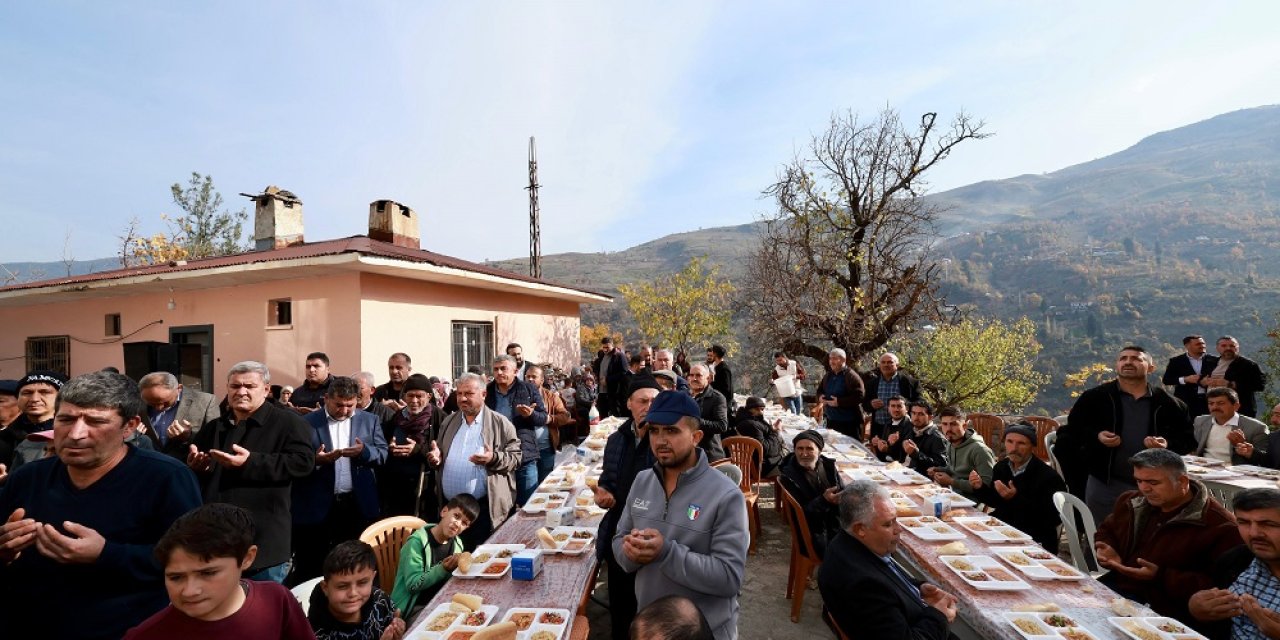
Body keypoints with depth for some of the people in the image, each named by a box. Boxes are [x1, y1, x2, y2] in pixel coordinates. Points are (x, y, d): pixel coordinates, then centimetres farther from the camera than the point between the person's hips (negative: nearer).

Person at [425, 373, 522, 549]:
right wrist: (436, 457, -4)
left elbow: (515, 456, -7)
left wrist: (494, 459, -25)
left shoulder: (500, 423, -6)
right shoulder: (449, 422, 10)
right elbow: (441, 457, 19)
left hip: (484, 508, -5)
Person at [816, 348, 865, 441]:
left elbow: (858, 397, -20)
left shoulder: (851, 376, -12)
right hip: (831, 421, 7)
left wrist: (839, 402, -24)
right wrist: (820, 397, 0)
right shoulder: (828, 376, 11)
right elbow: (819, 390, 23)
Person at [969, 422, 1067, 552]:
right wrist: (980, 487, -3)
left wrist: (1015, 498, -29)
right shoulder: (1001, 466, 4)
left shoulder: (1049, 477, -16)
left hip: (1035, 542, -6)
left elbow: (1049, 520, -20)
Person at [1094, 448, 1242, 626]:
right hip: (1111, 586, 7)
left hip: (1163, 609, -6)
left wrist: (1160, 577, -24)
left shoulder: (1220, 526, -11)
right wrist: (1106, 550, 3)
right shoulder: (1130, 502, 10)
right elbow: (1106, 531, 26)